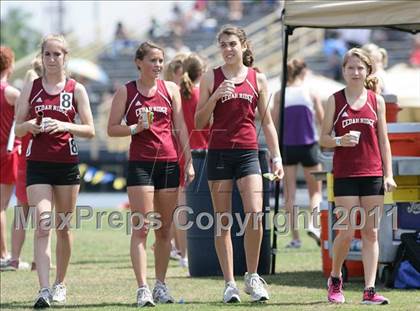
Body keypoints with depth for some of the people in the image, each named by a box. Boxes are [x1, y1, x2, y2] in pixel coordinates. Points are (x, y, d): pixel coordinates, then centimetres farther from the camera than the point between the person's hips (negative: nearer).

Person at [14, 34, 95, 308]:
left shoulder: (76, 89, 3)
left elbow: (90, 130, 0)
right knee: (43, 224, -13)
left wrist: (64, 125, -17)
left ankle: (60, 284, 24)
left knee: (63, 226, 8)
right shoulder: (30, 88, 6)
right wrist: (29, 126, -15)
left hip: (67, 163, 0)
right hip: (37, 164, 0)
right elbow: (17, 129, 8)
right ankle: (44, 289, -19)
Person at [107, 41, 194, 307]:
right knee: (141, 228, -10)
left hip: (169, 163, 3)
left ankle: (161, 285, 17)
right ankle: (143, 289, -13)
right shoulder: (126, 91, 2)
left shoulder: (170, 89, 9)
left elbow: (181, 127, 10)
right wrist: (136, 128, -14)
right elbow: (112, 129, 3)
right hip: (140, 163, -3)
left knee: (164, 229, 8)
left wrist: (188, 161, 4)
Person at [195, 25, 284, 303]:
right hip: (219, 152, 0)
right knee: (223, 222, 1)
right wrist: (215, 96, -12)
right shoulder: (211, 78, 5)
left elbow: (267, 122, 11)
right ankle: (229, 283, 6)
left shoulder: (258, 79, 8)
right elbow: (200, 122, 4)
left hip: (248, 152, 0)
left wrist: (277, 157, 4)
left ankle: (252, 278, 1)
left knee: (255, 214, -14)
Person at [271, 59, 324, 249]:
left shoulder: (280, 95, -1)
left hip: (287, 146, 1)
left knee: (289, 194, 5)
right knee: (316, 191, 12)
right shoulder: (311, 94, -2)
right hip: (309, 146, -1)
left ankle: (295, 237, 2)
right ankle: (313, 223, -13)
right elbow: (323, 121, 1)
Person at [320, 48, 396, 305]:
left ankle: (370, 290, 1)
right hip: (345, 175, -2)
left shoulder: (377, 101, 7)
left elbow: (383, 140, 9)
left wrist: (388, 173, 3)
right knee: (346, 233, -6)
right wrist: (340, 141, -17)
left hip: (373, 175, 2)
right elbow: (323, 138, 4)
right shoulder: (335, 100, 2)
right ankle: (335, 279, 19)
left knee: (371, 233, 1)